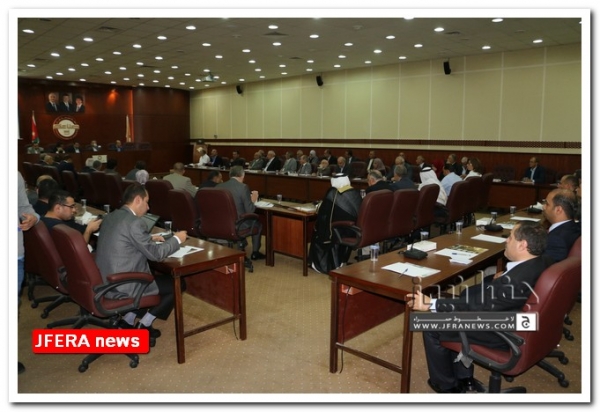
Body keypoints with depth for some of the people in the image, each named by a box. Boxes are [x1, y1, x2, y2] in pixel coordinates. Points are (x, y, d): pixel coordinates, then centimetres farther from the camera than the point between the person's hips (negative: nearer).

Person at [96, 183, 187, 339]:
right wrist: (176, 239, 1)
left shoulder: (110, 217, 7)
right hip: (122, 287, -9)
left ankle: (128, 319, 22)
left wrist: (150, 239, 20)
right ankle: (144, 325, 13)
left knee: (154, 275, 28)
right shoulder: (134, 222, -20)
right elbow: (156, 254, -14)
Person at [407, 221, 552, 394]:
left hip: (501, 334, -9)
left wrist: (431, 304, -26)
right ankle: (463, 378, 28)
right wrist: (502, 279, 3)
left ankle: (446, 386, 23)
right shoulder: (542, 262, -8)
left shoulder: (517, 280, -36)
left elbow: (476, 306, -30)